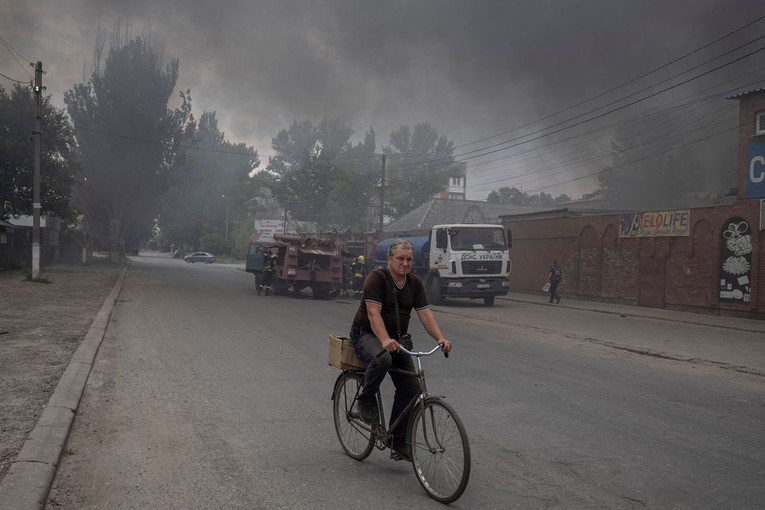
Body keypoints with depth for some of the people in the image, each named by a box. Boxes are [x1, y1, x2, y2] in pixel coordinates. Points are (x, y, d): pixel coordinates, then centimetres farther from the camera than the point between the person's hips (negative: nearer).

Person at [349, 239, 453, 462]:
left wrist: (440, 338, -22)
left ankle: (398, 442, 3)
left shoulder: (415, 283, 4)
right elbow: (373, 313, -25)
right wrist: (385, 340, -41)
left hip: (397, 339, 6)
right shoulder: (376, 278, -15)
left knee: (411, 387, -8)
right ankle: (366, 399, -11)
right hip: (366, 334, -6)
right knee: (382, 358, -39)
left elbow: (425, 313, -5)